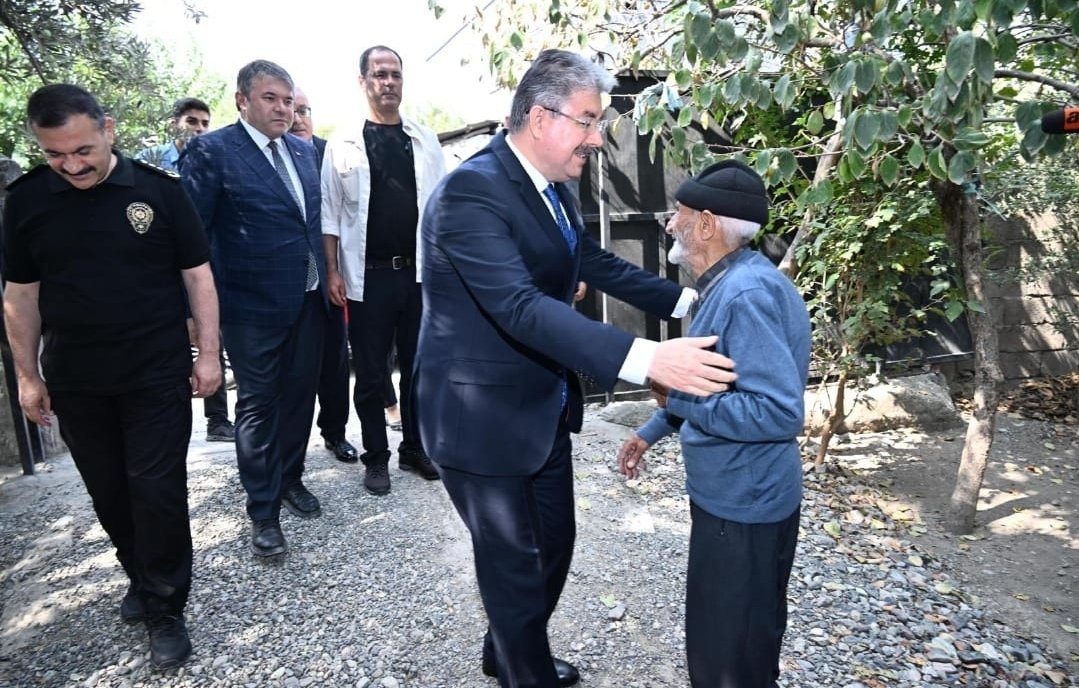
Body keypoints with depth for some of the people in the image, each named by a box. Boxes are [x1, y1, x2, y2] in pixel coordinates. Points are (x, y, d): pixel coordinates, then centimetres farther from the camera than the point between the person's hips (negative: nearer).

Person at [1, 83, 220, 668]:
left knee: (157, 490, 0)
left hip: (158, 374, -3)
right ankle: (141, 576, 36)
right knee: (108, 492, 14)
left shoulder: (157, 189, -6)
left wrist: (208, 354, -4)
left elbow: (196, 275, -2)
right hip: (74, 382, 3)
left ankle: (164, 608, 16)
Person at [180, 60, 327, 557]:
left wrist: (326, 277, 12)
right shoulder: (211, 151, -8)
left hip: (308, 299, 6)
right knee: (257, 404, 4)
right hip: (253, 306, -6)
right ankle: (263, 510, 17)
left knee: (300, 393, 15)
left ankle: (291, 478, 35)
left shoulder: (302, 149, 10)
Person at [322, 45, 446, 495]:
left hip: (419, 271, 2)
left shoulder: (425, 141, 7)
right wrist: (333, 271, -6)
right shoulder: (343, 145, 1)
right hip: (368, 276, -2)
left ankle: (415, 448, 27)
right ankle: (376, 458, 21)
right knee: (371, 374, 7)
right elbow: (330, 213, 0)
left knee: (418, 366, 11)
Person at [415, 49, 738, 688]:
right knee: (516, 563, 9)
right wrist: (646, 358, -44)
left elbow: (598, 264, 15)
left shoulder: (553, 188, 4)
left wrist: (687, 299, 4)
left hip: (545, 407, 9)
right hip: (484, 417, -9)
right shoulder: (471, 191, -24)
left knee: (554, 545, 22)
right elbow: (521, 308, -36)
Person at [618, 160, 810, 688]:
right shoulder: (728, 283, 6)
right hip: (731, 496, 10)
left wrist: (677, 400, -24)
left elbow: (780, 411, -31)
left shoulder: (747, 293, -26)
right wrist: (652, 431, 17)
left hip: (744, 505, -10)